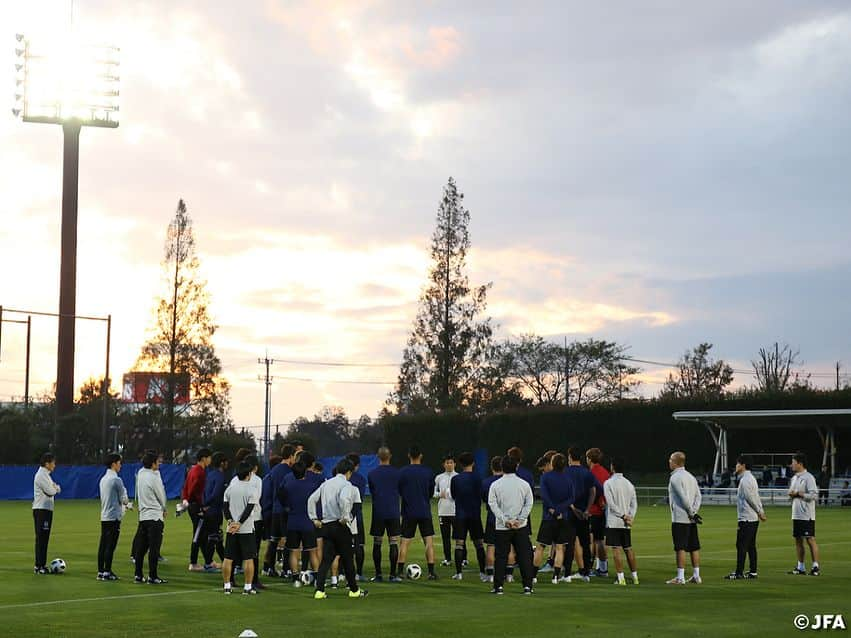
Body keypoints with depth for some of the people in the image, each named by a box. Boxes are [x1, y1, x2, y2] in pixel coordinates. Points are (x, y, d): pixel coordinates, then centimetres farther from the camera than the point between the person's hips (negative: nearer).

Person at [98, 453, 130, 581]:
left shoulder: (103, 479, 13)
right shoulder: (116, 480, -13)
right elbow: (123, 498, -9)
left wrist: (123, 504, 17)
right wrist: (126, 502, 14)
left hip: (104, 516, 8)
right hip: (113, 516, -8)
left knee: (103, 545, 10)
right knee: (110, 546, -6)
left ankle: (100, 571, 12)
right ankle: (107, 572, -5)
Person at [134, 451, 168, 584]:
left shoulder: (140, 474, 5)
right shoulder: (154, 477, -15)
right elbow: (162, 497, -5)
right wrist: (164, 510, 13)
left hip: (143, 515, 8)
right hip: (155, 516, -8)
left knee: (141, 547, 11)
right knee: (154, 548, -4)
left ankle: (138, 575, 14)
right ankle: (152, 577, -4)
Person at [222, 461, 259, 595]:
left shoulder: (230, 488, 6)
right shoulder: (252, 490, -8)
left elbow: (225, 506, 2)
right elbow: (248, 509, -14)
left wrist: (230, 521, -4)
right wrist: (239, 524, -12)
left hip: (231, 529, 4)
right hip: (247, 529, -4)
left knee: (228, 558, 8)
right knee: (248, 559, 3)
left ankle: (227, 586, 10)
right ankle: (248, 587, 3)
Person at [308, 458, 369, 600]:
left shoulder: (326, 484, 12)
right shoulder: (346, 485, -10)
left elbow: (311, 499, 14)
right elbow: (344, 500, -30)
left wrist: (314, 519, 16)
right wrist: (345, 517, -19)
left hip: (326, 525, 6)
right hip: (341, 526, -6)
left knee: (326, 559, 5)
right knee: (347, 559, 6)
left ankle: (319, 590, -5)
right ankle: (354, 590, 17)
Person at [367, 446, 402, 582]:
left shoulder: (372, 474, -1)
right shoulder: (397, 473, -2)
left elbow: (371, 492, 12)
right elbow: (400, 491, 10)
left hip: (377, 512, 1)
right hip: (393, 512, -1)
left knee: (377, 543, 6)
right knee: (394, 543, 1)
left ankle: (378, 574, 6)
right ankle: (393, 574, -2)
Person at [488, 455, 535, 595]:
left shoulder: (495, 485, -1)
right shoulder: (524, 484, 2)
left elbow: (493, 504, -7)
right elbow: (529, 503, -2)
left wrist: (505, 520, -8)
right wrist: (520, 520, -5)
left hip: (502, 527, -1)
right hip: (521, 526, 1)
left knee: (501, 557, 5)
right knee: (524, 556, 4)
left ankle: (498, 586, 3)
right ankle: (527, 586, 2)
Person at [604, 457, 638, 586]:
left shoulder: (608, 483, -7)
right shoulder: (629, 484, 11)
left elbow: (611, 504, -14)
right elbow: (634, 504, 8)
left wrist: (624, 516, -11)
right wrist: (630, 517, 0)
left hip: (613, 522, -6)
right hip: (626, 523, 6)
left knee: (616, 549, -6)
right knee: (628, 549, 12)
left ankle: (621, 578, -10)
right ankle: (635, 576, 14)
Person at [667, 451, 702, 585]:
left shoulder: (675, 478, -11)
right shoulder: (691, 477, 15)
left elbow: (684, 497, -19)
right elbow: (698, 496, 10)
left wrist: (691, 512, -10)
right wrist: (694, 512, 2)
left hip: (680, 518, -8)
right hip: (691, 519, 8)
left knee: (680, 548, -6)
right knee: (694, 547, 10)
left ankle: (680, 577, -7)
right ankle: (696, 576, 13)